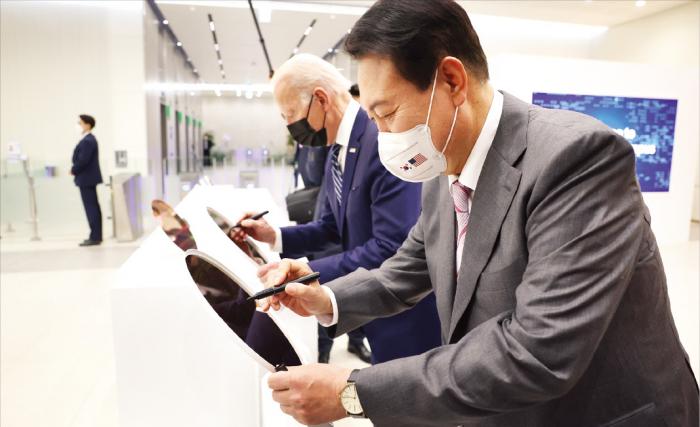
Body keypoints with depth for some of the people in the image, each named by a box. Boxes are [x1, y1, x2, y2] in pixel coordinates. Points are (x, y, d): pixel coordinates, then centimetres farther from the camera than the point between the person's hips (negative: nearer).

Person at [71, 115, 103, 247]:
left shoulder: (87, 141, -18)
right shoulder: (90, 139, 14)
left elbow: (83, 160, -24)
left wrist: (74, 171, -9)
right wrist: (75, 170, 10)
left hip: (86, 179, -11)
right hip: (89, 178, 11)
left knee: (91, 208, -6)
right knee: (93, 207, 13)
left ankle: (95, 237, -2)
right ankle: (97, 235, 20)